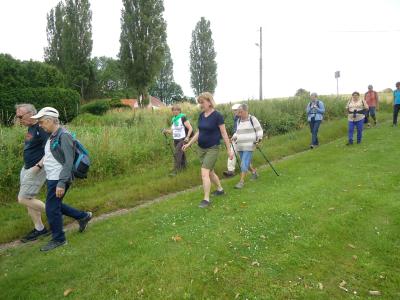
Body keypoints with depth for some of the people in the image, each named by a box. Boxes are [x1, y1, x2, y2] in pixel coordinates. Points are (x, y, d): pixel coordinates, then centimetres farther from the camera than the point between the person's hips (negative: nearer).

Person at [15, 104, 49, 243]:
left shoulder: (41, 129, -20)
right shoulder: (31, 128, 9)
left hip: (37, 170, -10)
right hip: (27, 168, 10)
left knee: (23, 199, -4)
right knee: (29, 199, 12)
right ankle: (39, 229, 24)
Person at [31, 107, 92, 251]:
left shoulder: (64, 136, -19)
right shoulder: (52, 136, 8)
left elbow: (69, 162, -23)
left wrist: (61, 183, -25)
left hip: (58, 180, -9)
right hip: (51, 178, 9)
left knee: (52, 209, 2)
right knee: (56, 206, 19)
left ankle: (58, 239, 21)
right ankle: (83, 216, 33)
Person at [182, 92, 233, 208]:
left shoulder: (217, 115, -14)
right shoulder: (201, 115, 5)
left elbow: (224, 133, -10)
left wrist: (229, 149, -9)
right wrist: (189, 144, 10)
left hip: (212, 149, -7)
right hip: (201, 148, 7)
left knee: (204, 173, -13)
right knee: (210, 172, 17)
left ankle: (206, 199, -2)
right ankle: (220, 189, 38)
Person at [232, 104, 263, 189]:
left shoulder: (252, 119, -4)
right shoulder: (239, 121, 12)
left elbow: (259, 130, 0)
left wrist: (258, 139, -13)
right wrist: (234, 137, 3)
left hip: (249, 146, -6)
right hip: (240, 146, 6)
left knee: (244, 164, -10)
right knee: (246, 163, 15)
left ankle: (241, 181, -5)